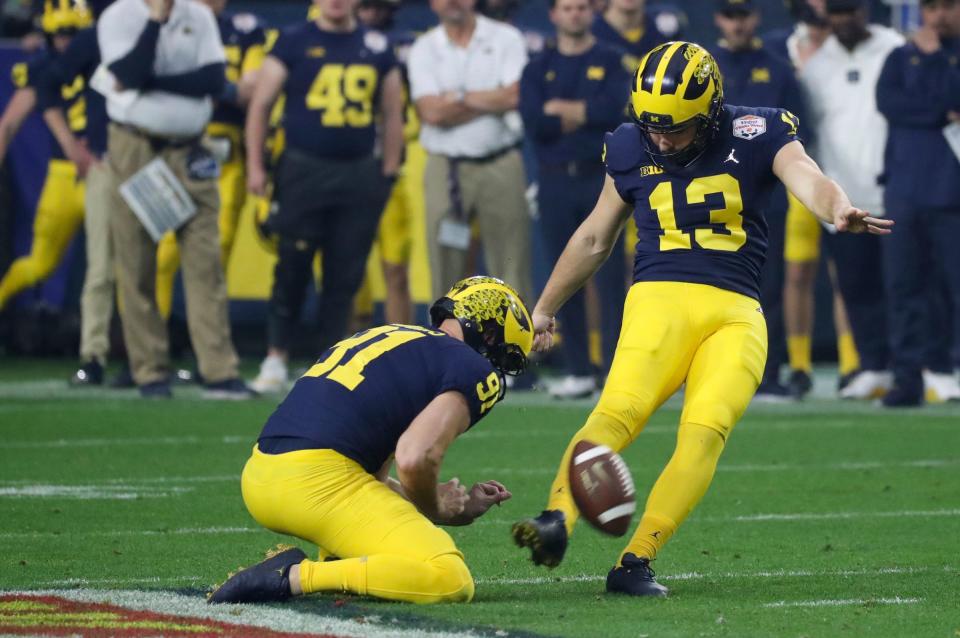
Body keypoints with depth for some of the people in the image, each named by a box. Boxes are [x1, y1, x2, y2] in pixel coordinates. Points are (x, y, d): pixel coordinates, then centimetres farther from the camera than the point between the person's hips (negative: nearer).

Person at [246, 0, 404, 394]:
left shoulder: (376, 48, 9)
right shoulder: (293, 43, 1)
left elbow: (392, 114, 16)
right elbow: (261, 104, 2)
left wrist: (389, 171, 11)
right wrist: (255, 166, -2)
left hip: (360, 174, 3)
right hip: (304, 169, -3)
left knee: (346, 273, 3)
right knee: (292, 269, -4)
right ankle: (276, 359, 4)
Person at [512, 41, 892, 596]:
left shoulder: (757, 135, 3)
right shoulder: (631, 149, 11)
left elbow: (808, 180, -15)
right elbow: (595, 239, 25)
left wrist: (839, 211, -40)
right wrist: (545, 310, 34)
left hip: (736, 312, 0)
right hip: (660, 298, 0)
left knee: (706, 433, -21)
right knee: (620, 410, -26)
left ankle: (636, 562, -22)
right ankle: (557, 520, -42)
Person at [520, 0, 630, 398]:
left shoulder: (611, 62, 6)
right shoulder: (538, 69, 11)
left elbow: (616, 108, -12)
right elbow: (534, 123, -5)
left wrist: (560, 109, -8)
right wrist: (587, 115, -9)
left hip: (601, 177, -2)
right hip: (556, 182, 3)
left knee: (609, 276, -8)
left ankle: (616, 370, -8)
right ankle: (579, 372, 9)